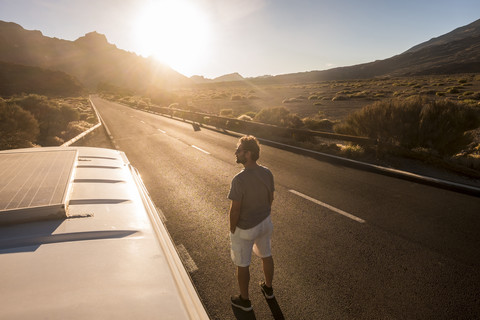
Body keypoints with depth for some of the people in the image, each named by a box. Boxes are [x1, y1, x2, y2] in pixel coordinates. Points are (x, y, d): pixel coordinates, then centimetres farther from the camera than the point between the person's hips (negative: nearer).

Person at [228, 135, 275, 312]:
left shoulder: (239, 180, -30)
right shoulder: (267, 173, -10)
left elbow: (235, 210, -23)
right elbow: (270, 198, 2)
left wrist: (232, 230, -7)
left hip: (244, 229, -6)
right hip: (265, 223, 6)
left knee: (242, 264, 16)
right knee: (266, 255, 27)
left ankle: (244, 300, 35)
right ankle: (268, 288, 50)